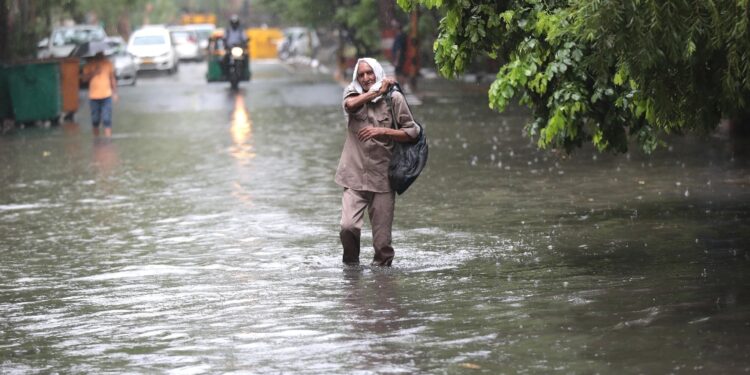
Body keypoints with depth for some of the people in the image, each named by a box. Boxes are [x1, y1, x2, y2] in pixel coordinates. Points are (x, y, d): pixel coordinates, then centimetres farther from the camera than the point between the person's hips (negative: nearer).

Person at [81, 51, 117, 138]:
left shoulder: (108, 63, 3)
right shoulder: (89, 64, 0)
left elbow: (112, 78, 10)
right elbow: (84, 78, -4)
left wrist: (115, 92, 7)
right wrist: (93, 73, -19)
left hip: (106, 95, 0)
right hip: (94, 97, 0)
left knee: (107, 120, -10)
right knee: (95, 120, 8)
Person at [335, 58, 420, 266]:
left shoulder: (394, 98, 3)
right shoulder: (352, 92, 8)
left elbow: (411, 132, 2)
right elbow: (351, 104, -17)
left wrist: (382, 131, -10)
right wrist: (377, 91, -7)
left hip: (382, 176, 0)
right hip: (355, 176, 0)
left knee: (382, 236, 0)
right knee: (348, 226, -15)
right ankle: (351, 263, 8)